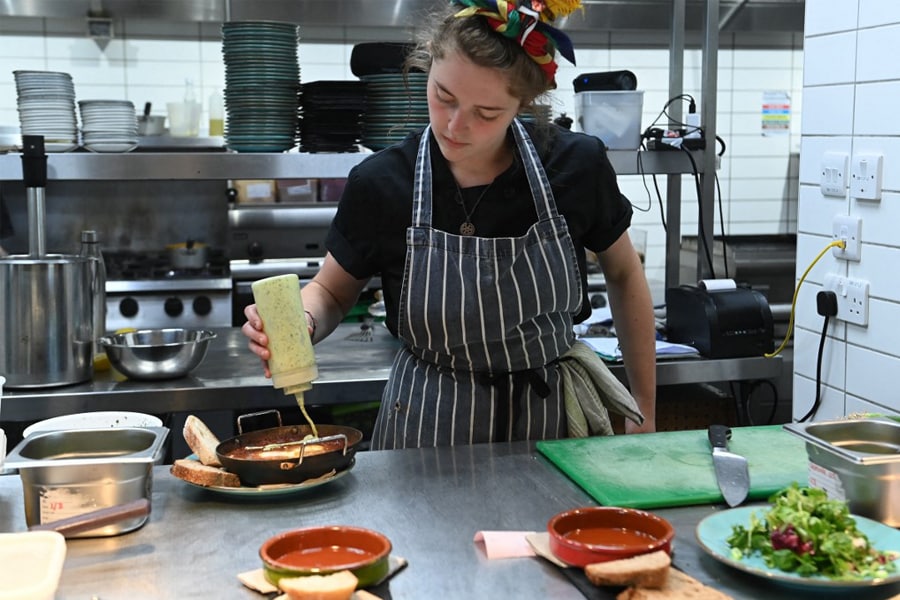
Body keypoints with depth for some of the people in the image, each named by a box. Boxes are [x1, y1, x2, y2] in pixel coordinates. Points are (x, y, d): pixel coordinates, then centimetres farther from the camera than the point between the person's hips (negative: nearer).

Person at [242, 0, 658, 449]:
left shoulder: (576, 166, -15)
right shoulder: (380, 184, -16)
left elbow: (624, 275, 2)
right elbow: (331, 292, 1)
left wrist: (645, 412, 5)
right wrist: (301, 322, -23)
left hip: (553, 418, 1)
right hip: (427, 428, 0)